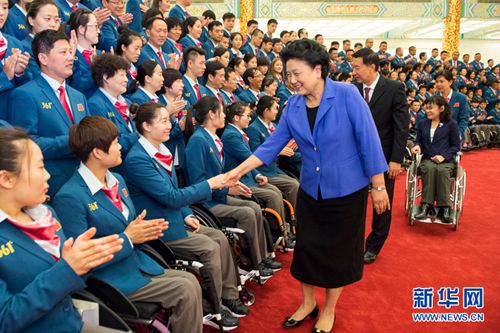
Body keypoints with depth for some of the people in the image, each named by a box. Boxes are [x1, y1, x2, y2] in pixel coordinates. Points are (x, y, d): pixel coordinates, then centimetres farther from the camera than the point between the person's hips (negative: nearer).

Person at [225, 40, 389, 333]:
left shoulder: (346, 95, -16)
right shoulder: (293, 106, -2)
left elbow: (368, 141, -14)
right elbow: (272, 144, -2)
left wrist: (379, 186, -13)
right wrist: (240, 170, -11)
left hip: (346, 190, -4)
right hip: (311, 190, 4)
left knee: (338, 251, 9)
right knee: (306, 247, 11)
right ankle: (308, 303, 36)